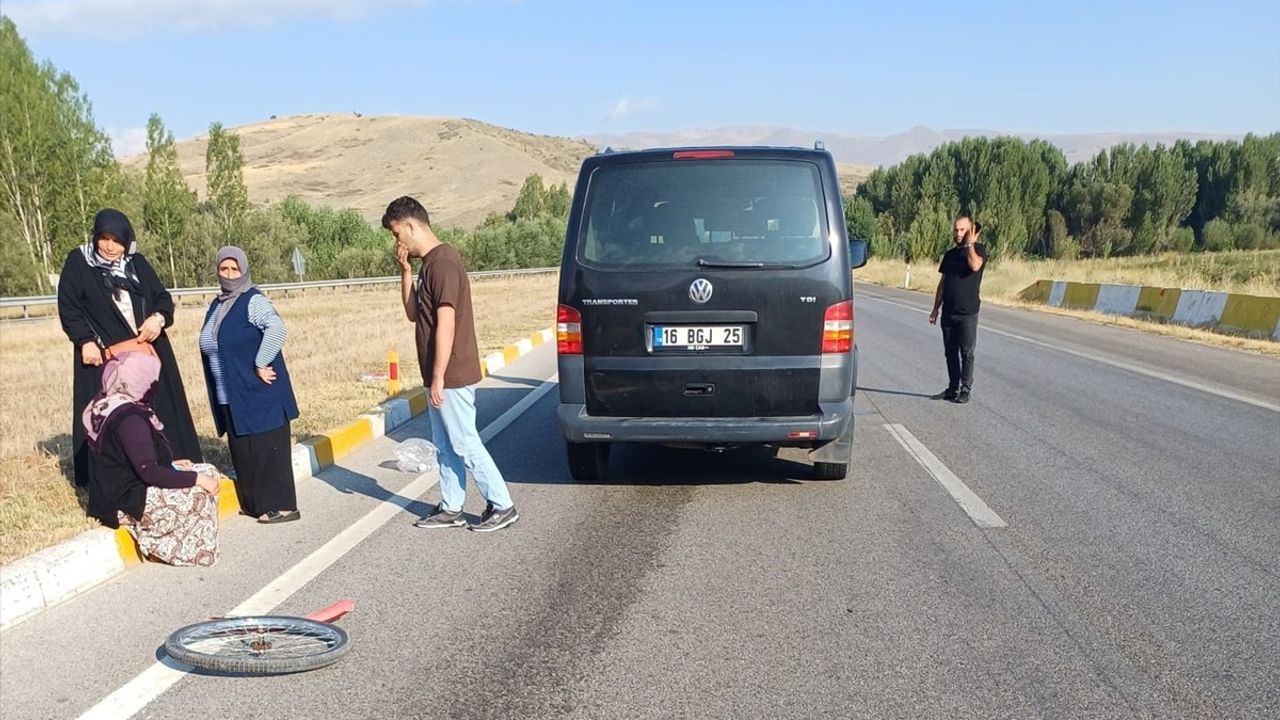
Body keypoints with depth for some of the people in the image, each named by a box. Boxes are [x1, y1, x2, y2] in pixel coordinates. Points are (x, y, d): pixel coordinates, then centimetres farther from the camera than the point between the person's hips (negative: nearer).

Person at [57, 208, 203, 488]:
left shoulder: (137, 262, 9)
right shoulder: (78, 262, 0)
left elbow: (163, 297, 10)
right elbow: (68, 307, -1)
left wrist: (158, 318, -12)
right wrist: (85, 341, -14)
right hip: (103, 356, -3)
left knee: (158, 414, 4)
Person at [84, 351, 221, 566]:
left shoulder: (103, 406, 8)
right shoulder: (129, 418, -24)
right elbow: (149, 473, -27)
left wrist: (170, 465, 14)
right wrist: (196, 478, -20)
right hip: (128, 504, -10)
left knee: (207, 473, 9)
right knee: (202, 490, -6)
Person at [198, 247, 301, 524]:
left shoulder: (253, 301, -10)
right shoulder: (216, 306, 15)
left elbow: (276, 328, -28)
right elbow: (210, 347, 23)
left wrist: (260, 364, -24)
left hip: (258, 393, -8)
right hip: (230, 397, 8)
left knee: (267, 449, -6)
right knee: (242, 451, 11)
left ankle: (281, 505, -1)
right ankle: (253, 503, 20)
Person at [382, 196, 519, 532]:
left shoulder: (442, 262, -18)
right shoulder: (429, 263, 13)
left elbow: (445, 323, -22)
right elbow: (413, 313, 17)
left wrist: (438, 377, -22)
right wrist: (405, 271, 6)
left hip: (451, 375, -10)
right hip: (442, 375, 10)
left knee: (464, 444, -2)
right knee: (445, 444, 15)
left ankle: (502, 507, 6)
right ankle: (451, 508, 24)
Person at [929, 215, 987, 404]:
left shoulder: (978, 249, -2)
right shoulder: (950, 254, 13)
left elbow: (975, 265, -26)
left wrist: (970, 244, -15)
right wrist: (935, 309, 13)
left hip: (968, 312, -5)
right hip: (948, 312, 5)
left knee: (966, 353, -1)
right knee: (950, 352, 9)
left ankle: (965, 390, 5)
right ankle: (953, 388, 17)